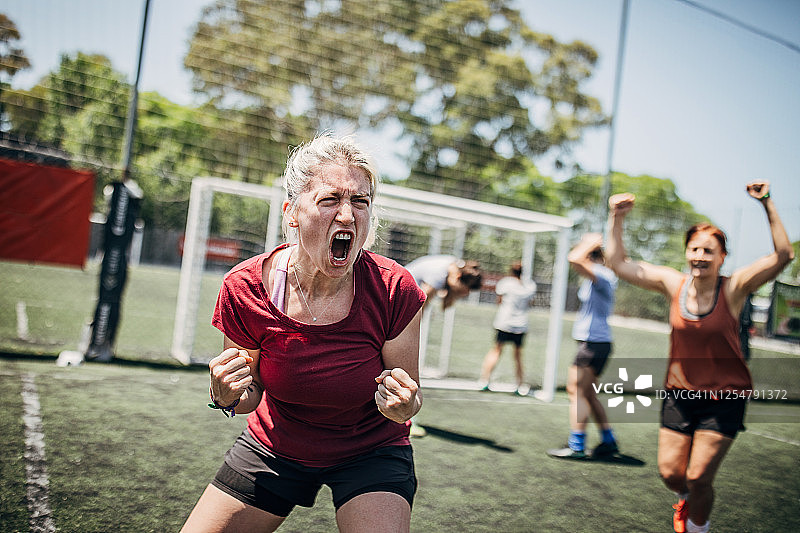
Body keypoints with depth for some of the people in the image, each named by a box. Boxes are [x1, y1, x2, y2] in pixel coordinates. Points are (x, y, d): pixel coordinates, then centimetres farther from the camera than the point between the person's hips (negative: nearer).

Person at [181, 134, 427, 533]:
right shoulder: (244, 287, -21)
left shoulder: (395, 291, -26)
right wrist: (228, 397, -28)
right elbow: (252, 396, -6)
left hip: (372, 451, -1)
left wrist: (402, 406, -36)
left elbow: (409, 400, -13)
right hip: (275, 449, 2)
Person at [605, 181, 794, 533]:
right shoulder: (672, 284, -5)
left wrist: (767, 205, -28)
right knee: (670, 472, 6)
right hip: (679, 393, 3)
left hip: (724, 397, -3)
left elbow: (783, 255, -23)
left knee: (699, 478, -1)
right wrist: (616, 219, -10)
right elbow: (618, 263, -3)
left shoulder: (733, 288, -13)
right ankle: (685, 498, 43)